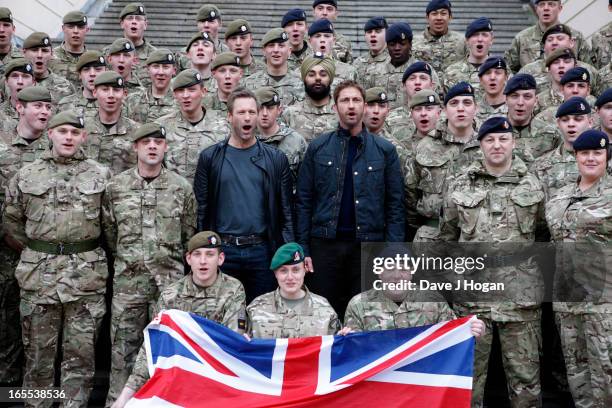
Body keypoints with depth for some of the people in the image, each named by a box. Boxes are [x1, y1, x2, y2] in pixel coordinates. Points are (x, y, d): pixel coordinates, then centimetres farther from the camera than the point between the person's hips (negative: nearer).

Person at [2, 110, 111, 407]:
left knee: (81, 351, 4)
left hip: (87, 274, -1)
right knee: (38, 350, 9)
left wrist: (90, 254, 8)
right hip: (38, 273, 1)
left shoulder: (101, 175, 3)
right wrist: (34, 252, 11)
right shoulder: (26, 176, 6)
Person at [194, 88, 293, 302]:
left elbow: (286, 210, 3)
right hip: (222, 250, 0)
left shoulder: (276, 159, 4)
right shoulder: (210, 157, 3)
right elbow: (201, 208, 2)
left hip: (261, 250, 1)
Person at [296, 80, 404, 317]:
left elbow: (395, 204, 2)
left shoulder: (384, 150, 4)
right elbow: (304, 201, 4)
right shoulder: (318, 148, 5)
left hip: (368, 244, 0)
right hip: (325, 244, 0)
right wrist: (303, 248, -3)